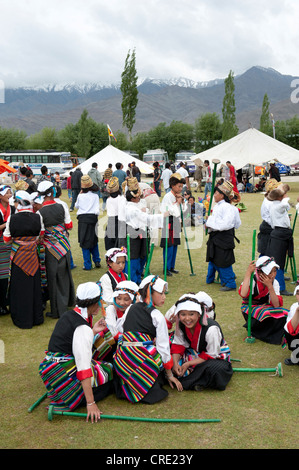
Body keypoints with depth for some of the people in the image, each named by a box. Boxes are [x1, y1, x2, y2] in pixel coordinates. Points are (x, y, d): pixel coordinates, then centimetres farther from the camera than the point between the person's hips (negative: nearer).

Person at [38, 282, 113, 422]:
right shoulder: (83, 328, -21)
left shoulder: (68, 315, 6)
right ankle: (69, 402, -4)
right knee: (108, 374, 5)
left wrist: (93, 331, 11)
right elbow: (83, 367, -25)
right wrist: (91, 403, -25)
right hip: (62, 376, -9)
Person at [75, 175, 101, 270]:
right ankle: (97, 261, 20)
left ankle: (87, 265, 3)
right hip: (93, 218, 2)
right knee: (94, 241, 19)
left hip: (83, 219, -2)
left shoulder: (80, 196, -4)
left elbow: (76, 206, 14)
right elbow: (97, 210, -2)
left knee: (84, 242, 3)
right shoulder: (95, 196, 0)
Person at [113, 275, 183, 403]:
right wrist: (170, 375, 10)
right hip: (143, 357, -5)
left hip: (121, 358, 5)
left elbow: (119, 330, 16)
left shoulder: (130, 309, 14)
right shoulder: (158, 316, -2)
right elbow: (163, 346, 0)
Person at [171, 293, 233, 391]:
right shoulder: (180, 325, -13)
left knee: (216, 370, -39)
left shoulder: (211, 328, -31)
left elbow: (211, 355, -24)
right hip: (194, 353, 5)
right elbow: (178, 346, -4)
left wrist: (188, 364, -28)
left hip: (216, 356, -5)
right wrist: (175, 364, -23)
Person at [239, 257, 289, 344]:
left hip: (265, 307, 5)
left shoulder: (274, 283, -9)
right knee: (267, 313, -35)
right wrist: (248, 273, -40)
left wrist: (270, 286, -30)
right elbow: (243, 294, -45)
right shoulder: (253, 281, -22)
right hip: (250, 309, -5)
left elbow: (276, 305, -20)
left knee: (283, 314, -24)